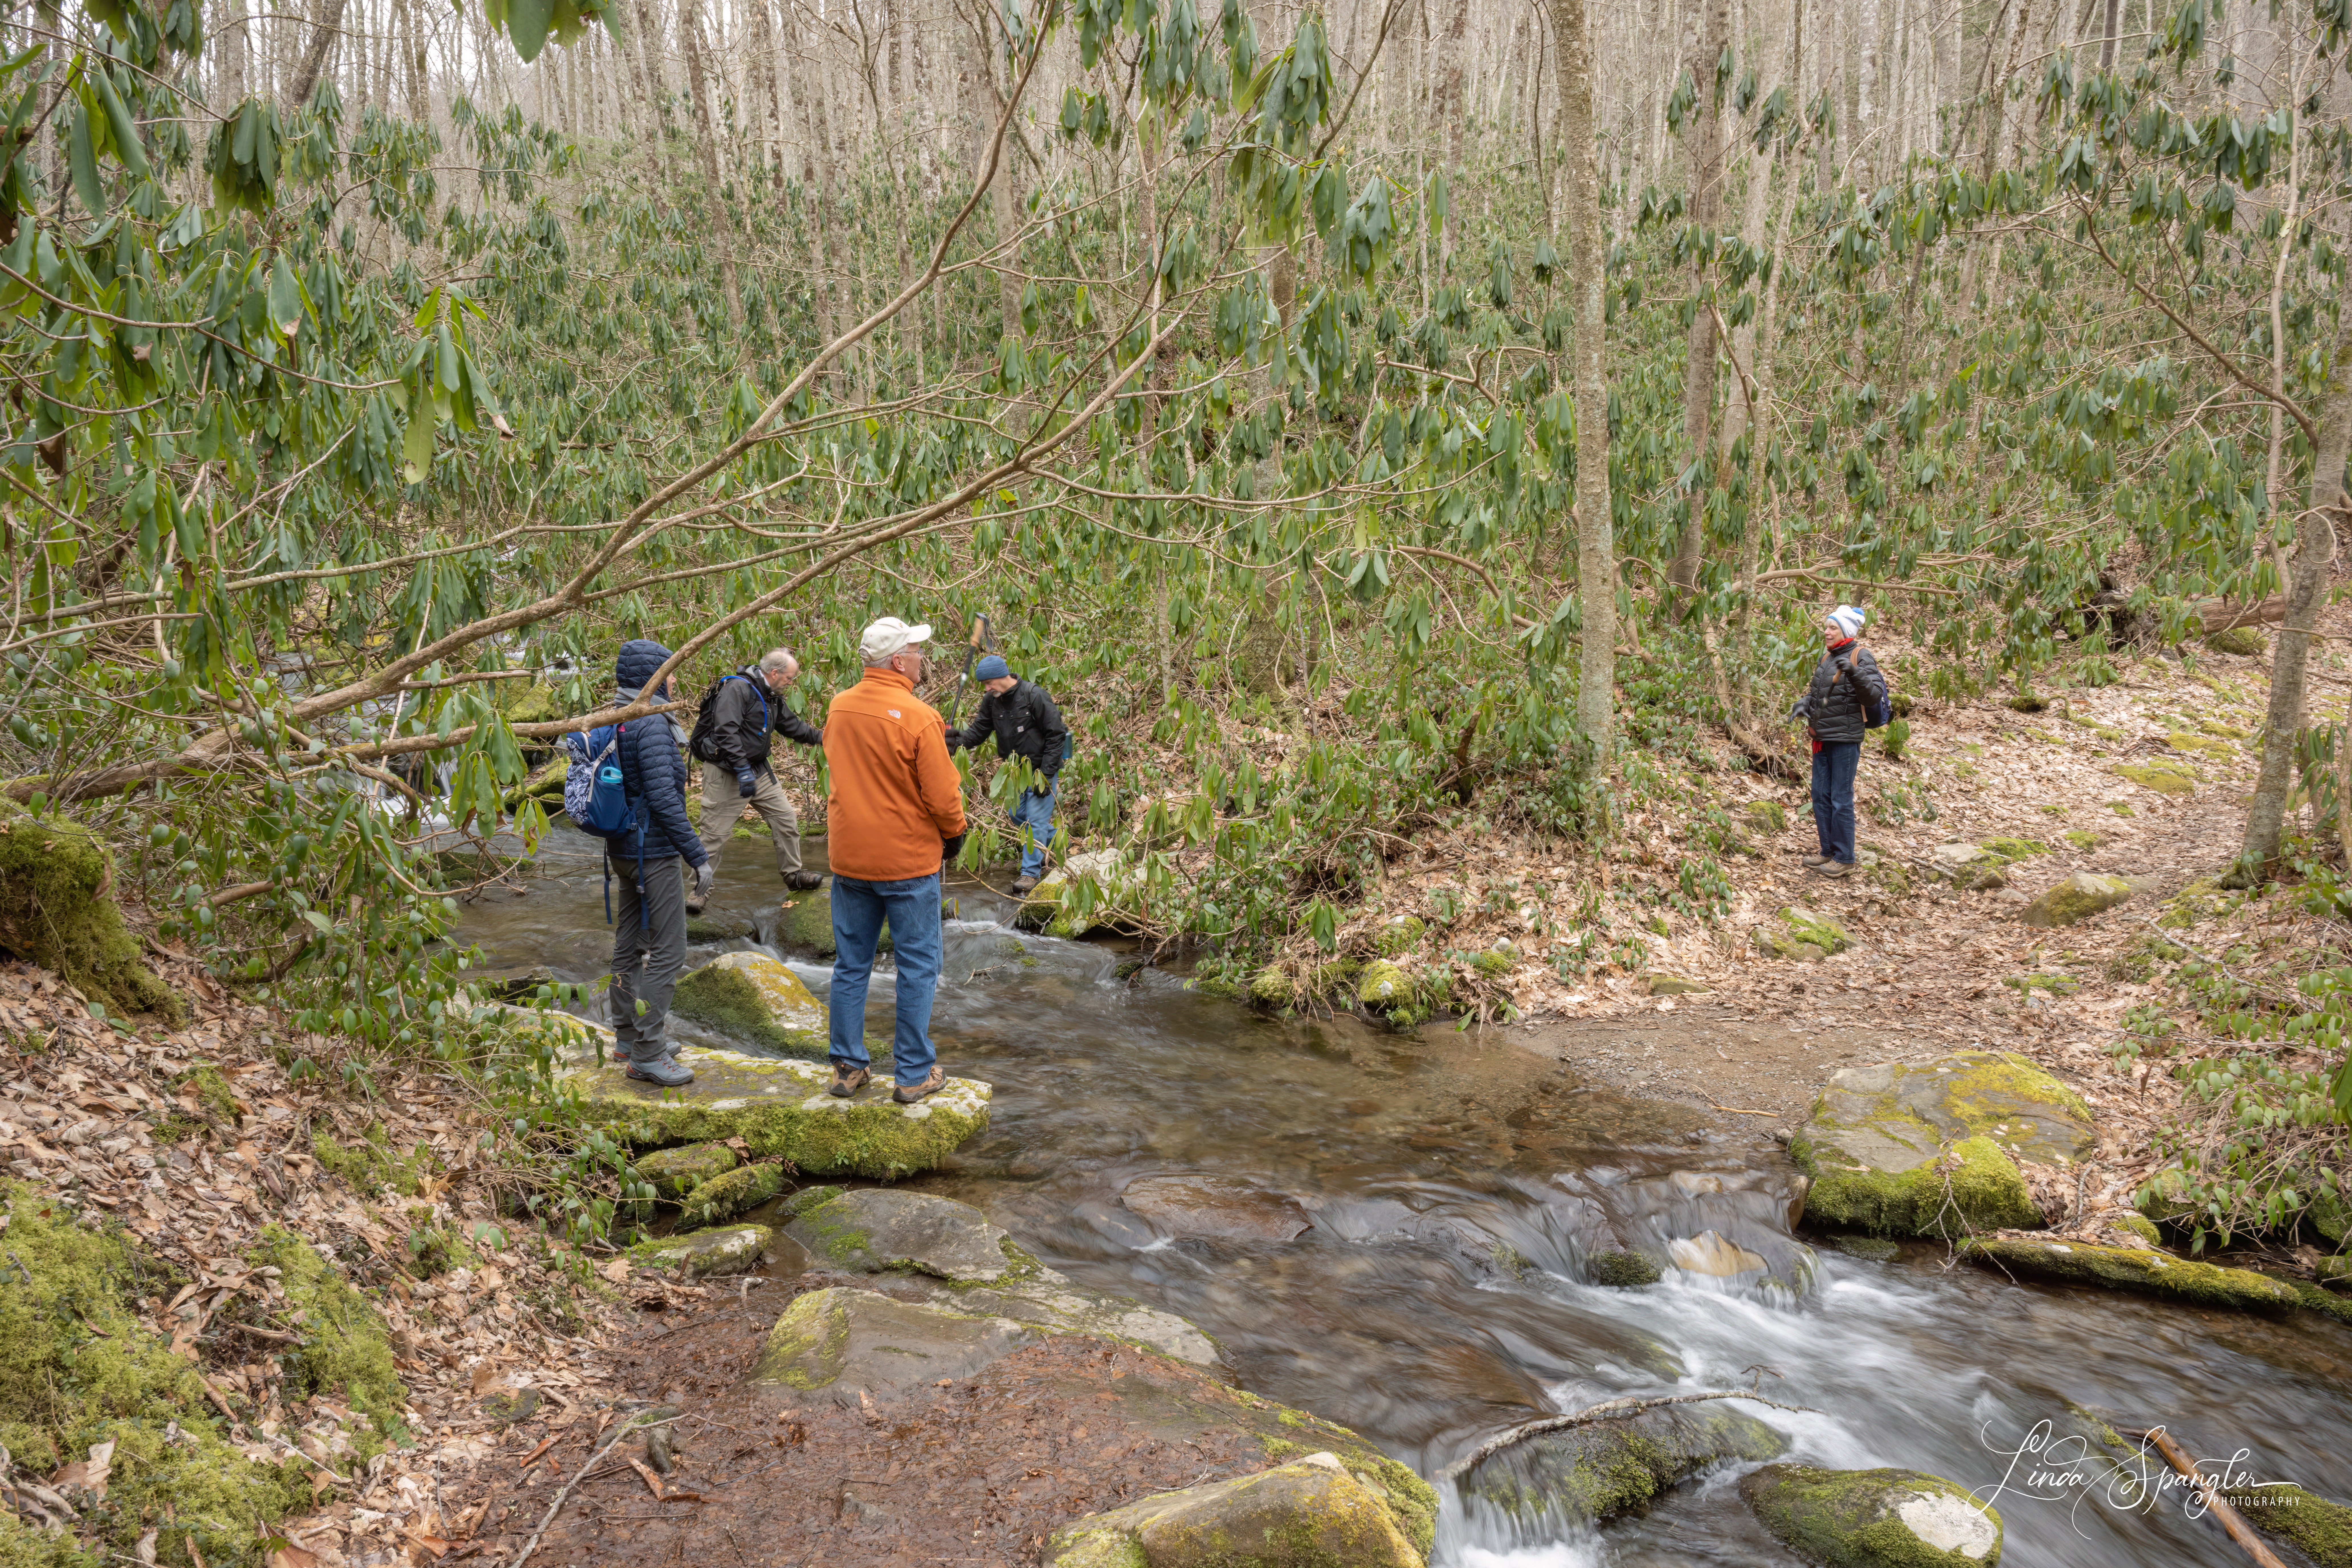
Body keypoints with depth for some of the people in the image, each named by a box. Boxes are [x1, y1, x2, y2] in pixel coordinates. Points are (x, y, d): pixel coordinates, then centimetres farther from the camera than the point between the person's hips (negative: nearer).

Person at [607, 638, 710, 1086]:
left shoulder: (617, 723, 9)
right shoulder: (652, 726, -20)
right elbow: (664, 798, -24)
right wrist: (698, 857, -19)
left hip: (624, 848, 10)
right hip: (654, 853, -10)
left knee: (630, 944, 18)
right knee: (667, 953, -4)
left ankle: (628, 1036, 31)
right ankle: (646, 1055, 0)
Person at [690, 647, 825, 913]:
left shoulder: (771, 697, 11)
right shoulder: (737, 688, -20)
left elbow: (791, 725, 26)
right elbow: (726, 731, -28)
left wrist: (820, 737, 16)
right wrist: (742, 770, -31)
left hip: (758, 770, 9)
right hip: (726, 772, -9)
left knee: (786, 818, 10)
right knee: (715, 834, -5)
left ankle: (792, 874, 26)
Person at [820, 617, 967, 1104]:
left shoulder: (838, 708, 0)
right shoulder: (919, 718, -18)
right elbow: (941, 796, -16)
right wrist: (954, 833, 4)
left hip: (849, 858, 5)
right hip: (909, 861, -5)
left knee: (851, 965, 14)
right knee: (917, 968, 7)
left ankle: (848, 1067, 21)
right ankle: (914, 1074, 12)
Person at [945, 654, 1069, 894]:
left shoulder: (1034, 696, -21)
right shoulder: (992, 701, -2)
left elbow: (1056, 734, -18)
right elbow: (978, 731, 0)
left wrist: (1046, 774, -19)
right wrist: (959, 739, -24)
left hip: (1040, 768, -7)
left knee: (1036, 819, -6)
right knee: (1018, 815, 16)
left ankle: (1031, 871, 2)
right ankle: (1055, 840, 39)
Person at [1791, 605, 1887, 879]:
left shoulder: (1861, 657, -10)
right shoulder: (1827, 656, 11)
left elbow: (1875, 695, -18)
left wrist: (1855, 673, -33)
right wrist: (1804, 704, 1)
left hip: (1845, 740, -8)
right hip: (1823, 738, 8)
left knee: (1841, 800, -3)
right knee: (1821, 797, 13)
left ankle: (1844, 859, 5)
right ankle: (1828, 852, 25)